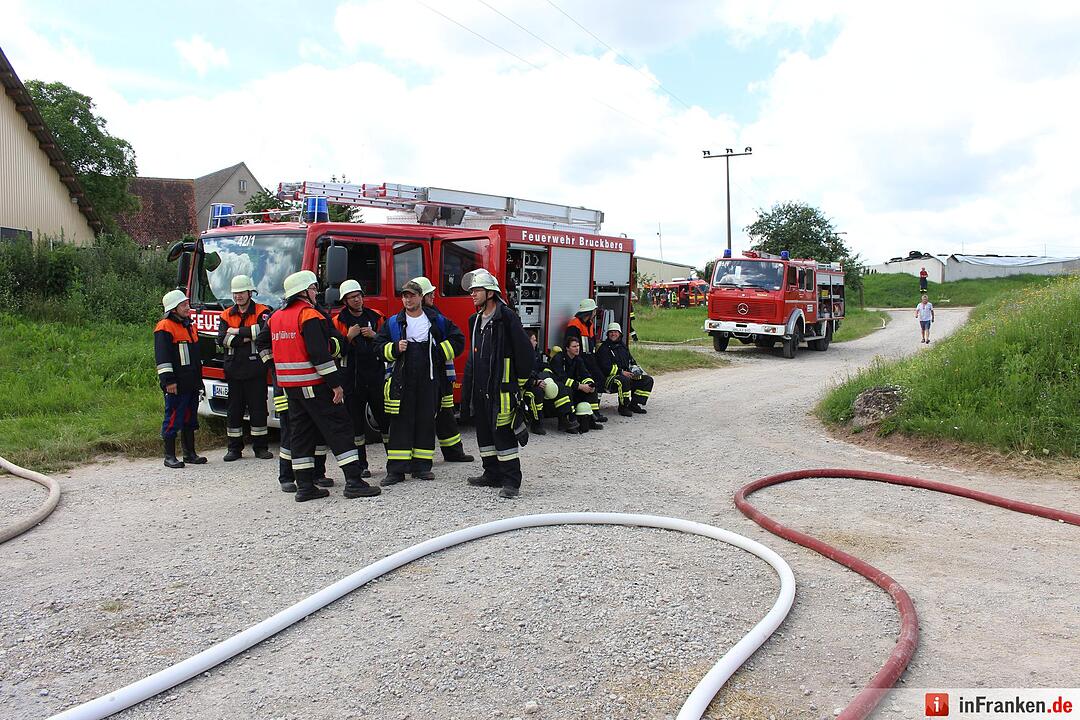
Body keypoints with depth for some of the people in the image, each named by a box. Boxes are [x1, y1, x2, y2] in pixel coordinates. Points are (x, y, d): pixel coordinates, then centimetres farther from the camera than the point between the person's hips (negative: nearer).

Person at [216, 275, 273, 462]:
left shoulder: (262, 312, 2)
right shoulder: (226, 315, 12)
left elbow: (265, 331, -19)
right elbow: (221, 339, -3)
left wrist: (237, 331, -12)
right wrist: (246, 338, -12)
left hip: (256, 370, -3)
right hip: (234, 370, 3)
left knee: (258, 408, 2)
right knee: (234, 409, 7)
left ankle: (260, 446, 12)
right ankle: (234, 448, 15)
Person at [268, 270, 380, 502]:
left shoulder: (276, 317, 14)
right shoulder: (309, 315, -14)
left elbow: (268, 347, 22)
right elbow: (319, 353, -20)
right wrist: (336, 384, -18)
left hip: (289, 385, 9)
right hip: (313, 385, -9)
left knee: (301, 432, 12)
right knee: (339, 428, -5)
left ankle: (304, 486, 13)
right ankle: (354, 481, -8)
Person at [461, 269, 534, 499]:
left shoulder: (507, 317, -12)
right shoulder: (476, 320, 14)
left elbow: (525, 351, -12)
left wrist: (519, 382, -5)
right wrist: (470, 381, 20)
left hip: (501, 388, -9)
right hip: (479, 389, 9)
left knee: (503, 433, -7)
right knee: (484, 432, 14)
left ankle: (511, 482, -1)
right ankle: (493, 474, 26)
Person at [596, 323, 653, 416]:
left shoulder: (623, 347, 20)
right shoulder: (604, 348, -4)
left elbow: (632, 362, 23)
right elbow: (605, 367, -15)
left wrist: (635, 372, 0)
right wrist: (621, 372, -22)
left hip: (627, 375, 8)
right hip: (610, 378, -8)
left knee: (648, 380, -2)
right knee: (624, 380, -40)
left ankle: (633, 404, 0)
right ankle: (623, 407, -21)